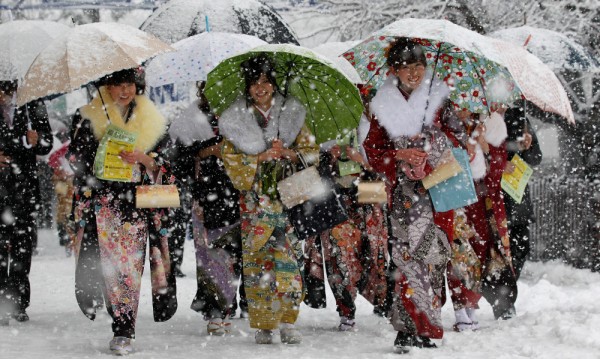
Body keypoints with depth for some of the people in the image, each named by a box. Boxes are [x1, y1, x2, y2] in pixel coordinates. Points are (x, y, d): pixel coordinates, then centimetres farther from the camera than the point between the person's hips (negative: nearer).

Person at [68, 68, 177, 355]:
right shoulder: (88, 118, 8)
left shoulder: (150, 119, 12)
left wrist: (142, 158, -11)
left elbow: (162, 163, 8)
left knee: (132, 265, -5)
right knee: (115, 263, -10)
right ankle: (124, 331, -4)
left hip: (139, 201, 1)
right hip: (103, 200, -1)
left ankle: (124, 331, 2)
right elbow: (77, 159, 6)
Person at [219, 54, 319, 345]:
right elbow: (230, 158, 0)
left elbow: (312, 151, 9)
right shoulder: (236, 120, 5)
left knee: (288, 259, -5)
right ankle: (262, 326, 3)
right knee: (256, 259, -3)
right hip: (254, 199, -1)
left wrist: (291, 154, -10)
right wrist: (261, 157, -12)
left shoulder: (291, 114, 9)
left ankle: (287, 322, 3)